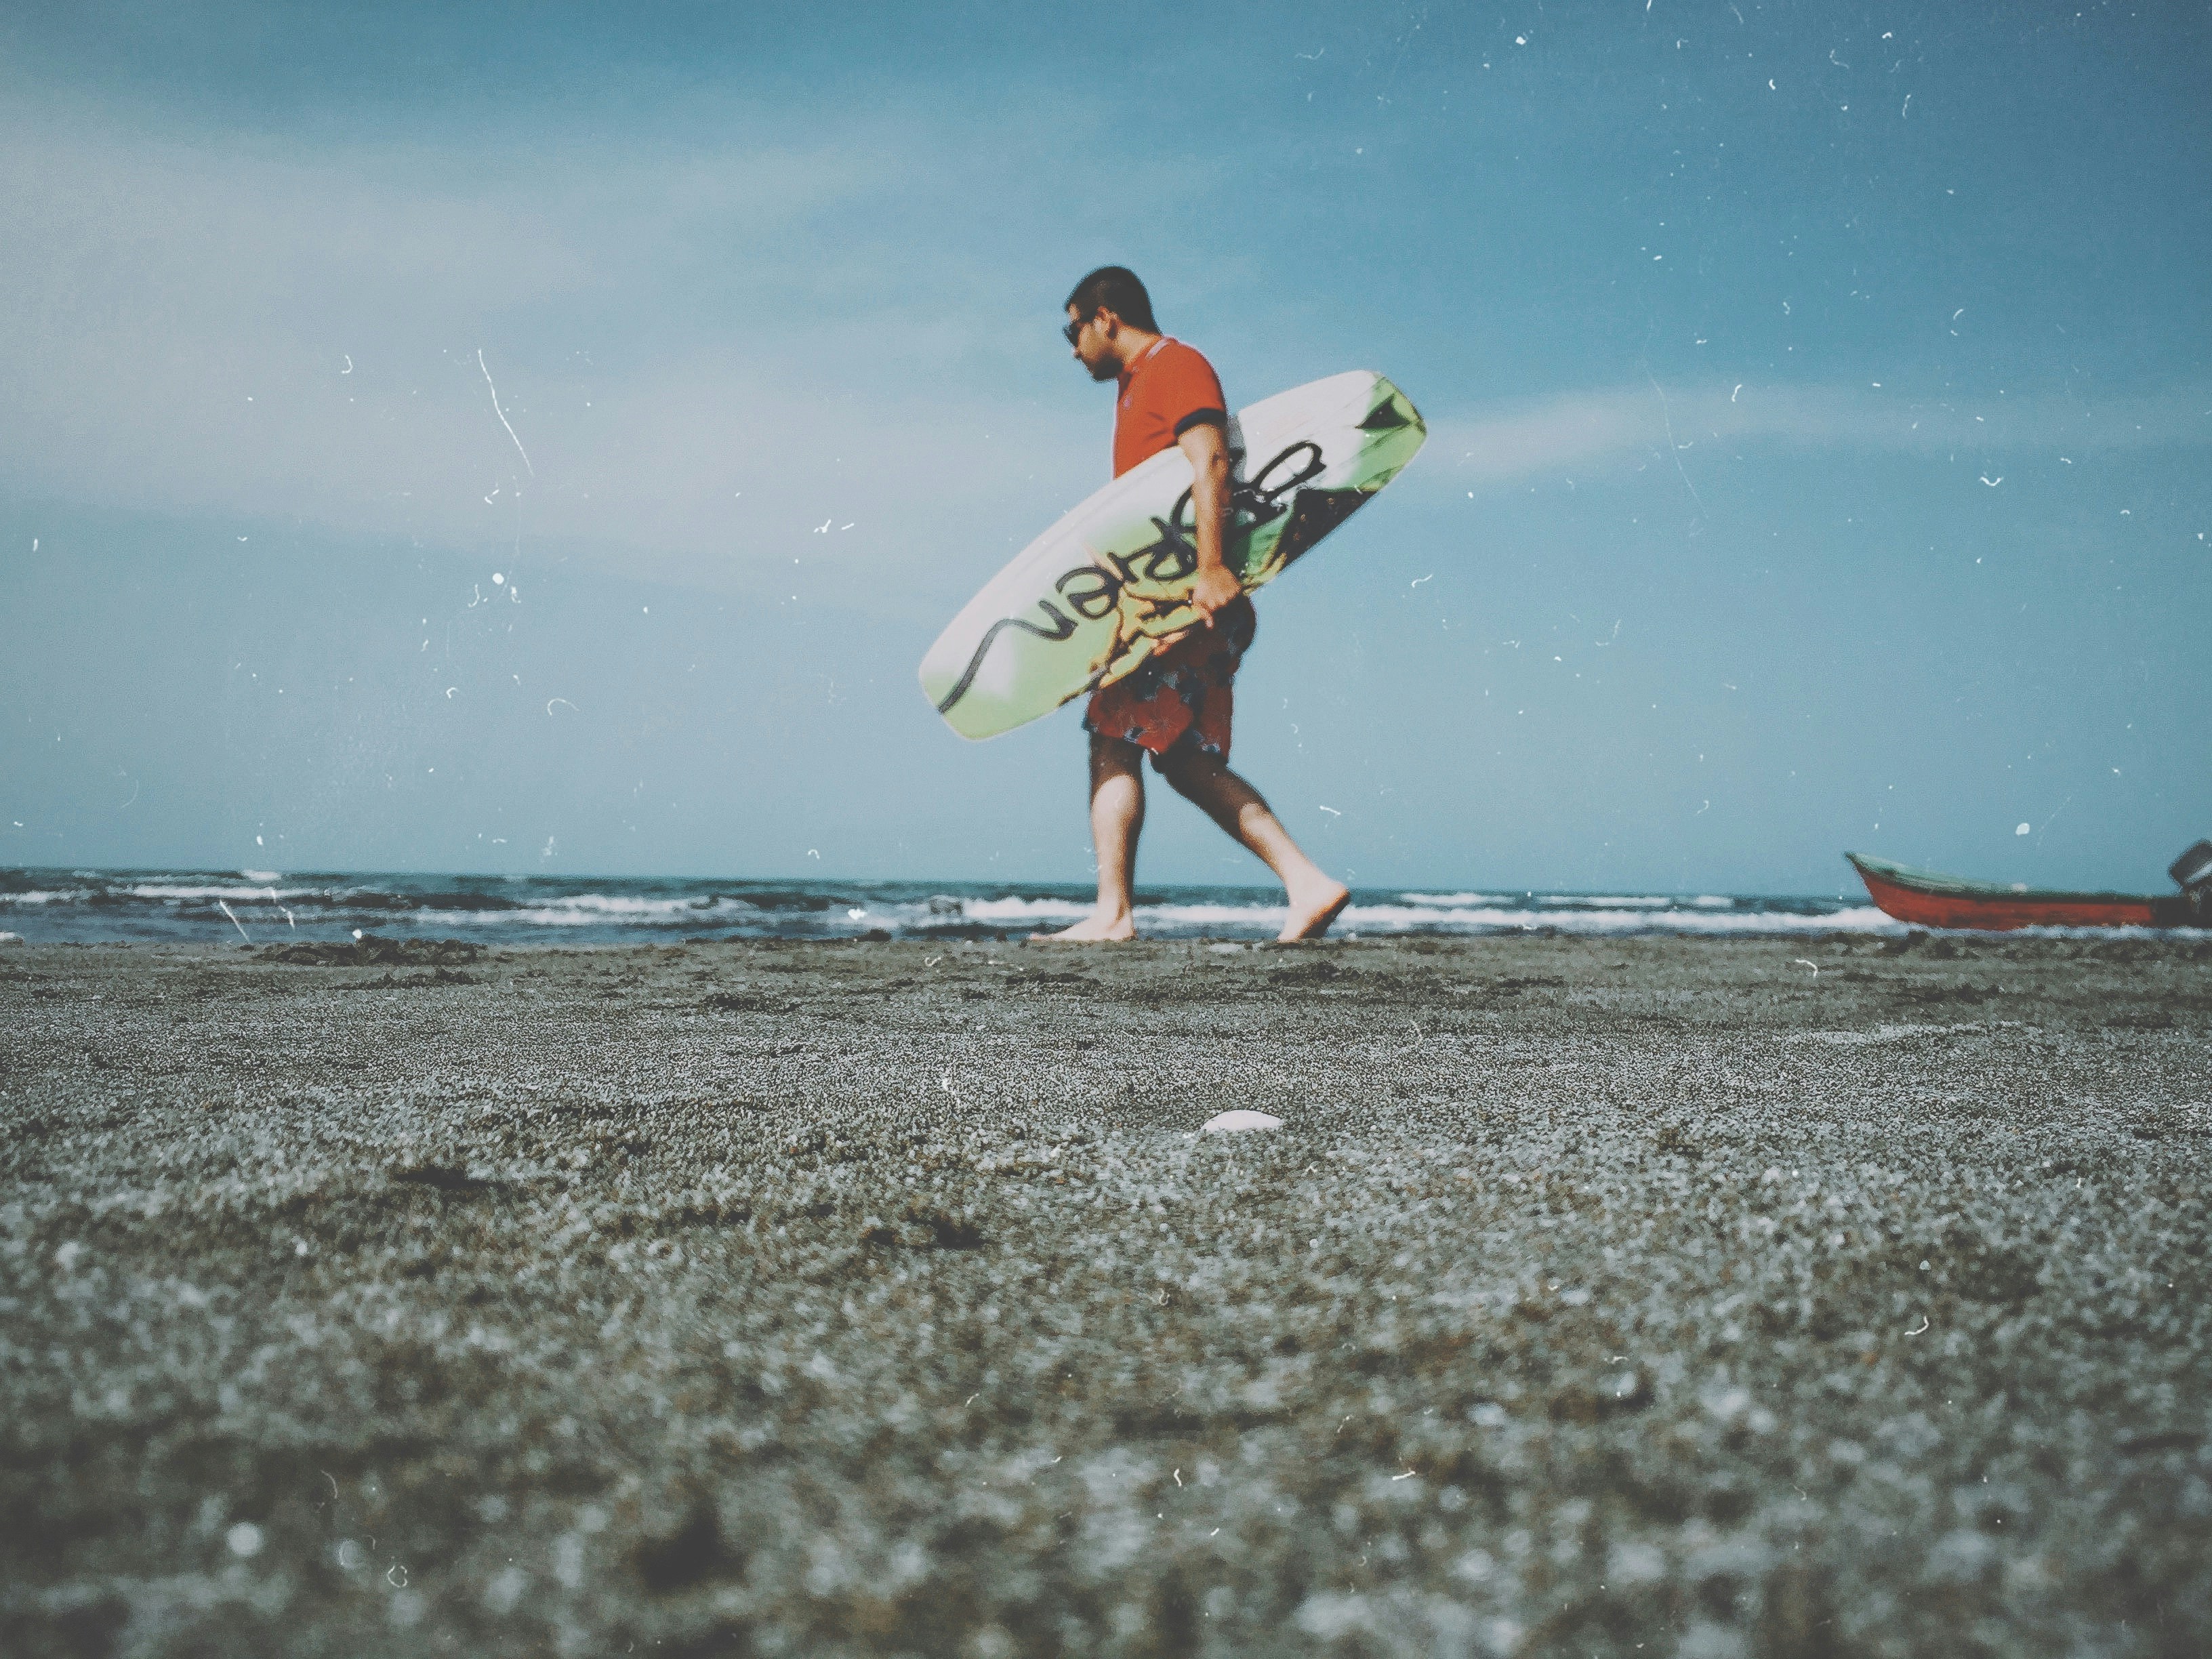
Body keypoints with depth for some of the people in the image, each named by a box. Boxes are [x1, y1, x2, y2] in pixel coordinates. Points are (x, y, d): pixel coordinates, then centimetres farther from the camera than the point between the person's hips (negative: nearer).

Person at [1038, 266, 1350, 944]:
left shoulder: (1175, 365, -5)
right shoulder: (1139, 383, 26)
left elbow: (1210, 463, -19)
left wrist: (1209, 569, -29)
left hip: (1186, 596, -10)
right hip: (1164, 601, 10)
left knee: (1114, 743, -9)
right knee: (1189, 762, 5)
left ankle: (1111, 914, -10)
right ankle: (1308, 883, -1)